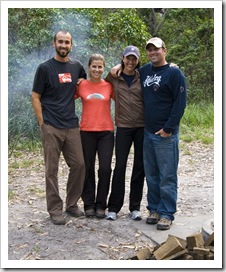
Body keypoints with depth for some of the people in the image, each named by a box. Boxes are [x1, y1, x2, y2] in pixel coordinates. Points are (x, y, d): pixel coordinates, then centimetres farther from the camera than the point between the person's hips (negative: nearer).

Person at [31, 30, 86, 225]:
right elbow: (35, 97, -1)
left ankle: (72, 204, 22)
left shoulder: (76, 66, 9)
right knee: (52, 169, 2)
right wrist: (43, 123, -7)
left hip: (72, 126, 4)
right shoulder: (45, 68, -2)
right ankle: (55, 209, 12)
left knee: (79, 165, 5)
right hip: (51, 128, -4)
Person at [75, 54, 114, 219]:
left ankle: (101, 205, 14)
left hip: (106, 131, 0)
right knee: (88, 168, 7)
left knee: (105, 169, -2)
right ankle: (89, 204, 21)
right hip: (87, 131, 0)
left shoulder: (109, 85, 2)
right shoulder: (81, 85, 1)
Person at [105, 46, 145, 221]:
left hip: (142, 127, 1)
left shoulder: (142, 78, 3)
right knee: (120, 167, -1)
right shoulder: (113, 77, 5)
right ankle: (114, 208, 10)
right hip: (123, 127, 0)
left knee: (140, 167, 6)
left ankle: (135, 207, 18)